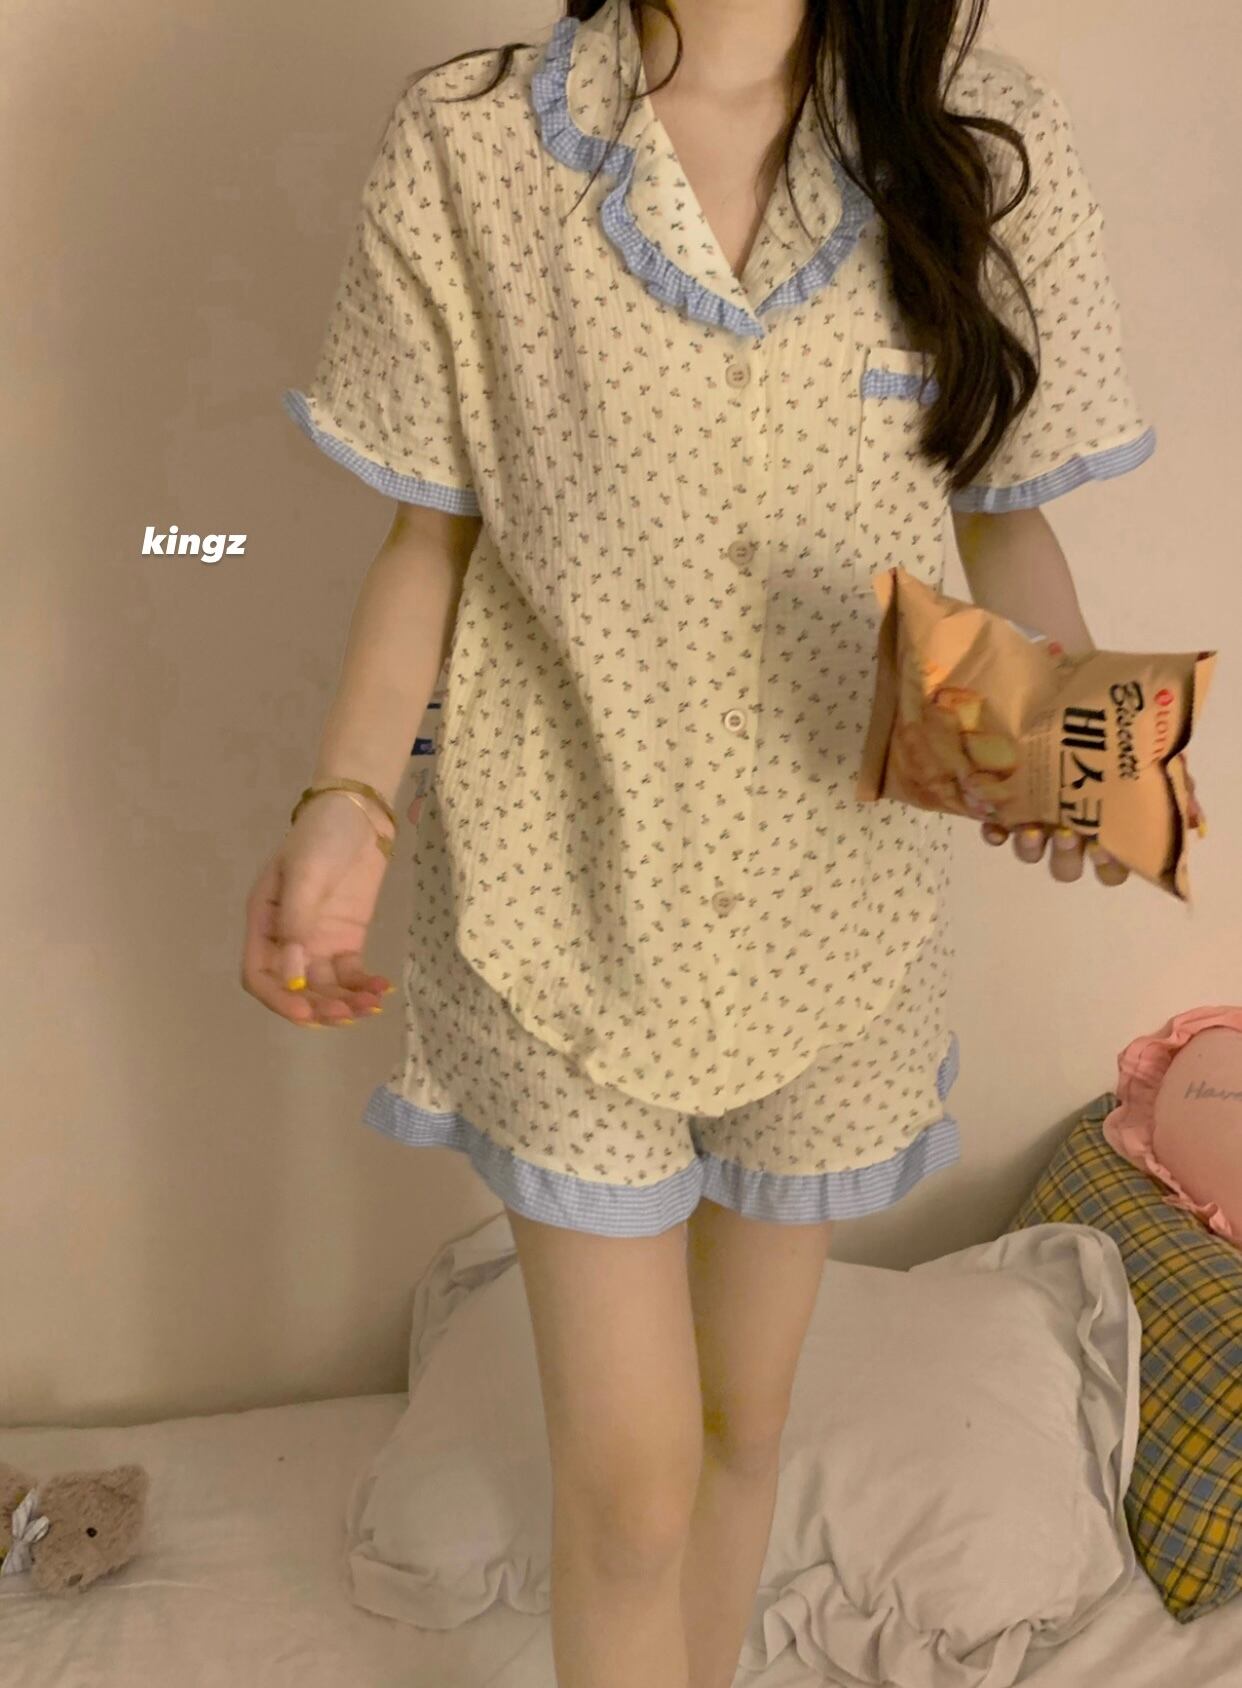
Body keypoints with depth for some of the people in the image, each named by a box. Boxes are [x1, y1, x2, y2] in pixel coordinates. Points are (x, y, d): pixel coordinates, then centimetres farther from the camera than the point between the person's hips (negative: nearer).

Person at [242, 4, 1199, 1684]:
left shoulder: (986, 143, -4)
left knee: (745, 1417, 21)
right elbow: (434, 533, -2)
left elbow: (1006, 516, 2)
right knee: (630, 1472, 6)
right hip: (567, 899, -2)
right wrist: (347, 802, -16)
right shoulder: (466, 148, -8)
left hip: (836, 900, 2)